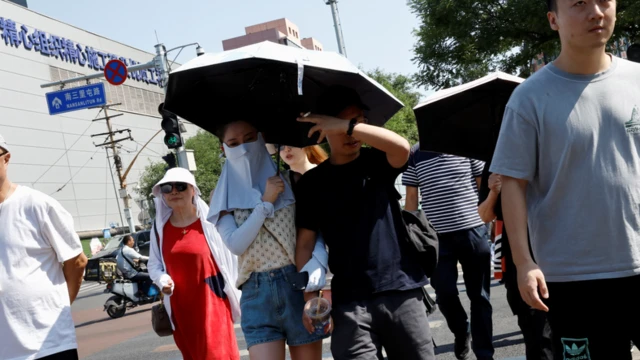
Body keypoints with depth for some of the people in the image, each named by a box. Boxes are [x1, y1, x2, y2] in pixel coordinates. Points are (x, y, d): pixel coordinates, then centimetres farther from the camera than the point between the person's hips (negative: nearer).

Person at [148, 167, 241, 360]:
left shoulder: (210, 220, -8)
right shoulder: (160, 228, 4)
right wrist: (163, 280, -7)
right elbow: (154, 264, 13)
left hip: (213, 303, -4)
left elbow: (232, 260, -3)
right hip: (181, 309, 5)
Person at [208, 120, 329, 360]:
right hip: (257, 292, 0)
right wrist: (266, 202, -11)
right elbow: (235, 244, -6)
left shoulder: (288, 180, 4)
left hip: (299, 285, 0)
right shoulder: (225, 197, 6)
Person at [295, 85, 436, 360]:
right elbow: (305, 243, 5)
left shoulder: (377, 163, 8)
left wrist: (348, 125, -20)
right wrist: (309, 294, -5)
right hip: (350, 301, -1)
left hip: (402, 290, 1)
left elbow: (402, 147, -15)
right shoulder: (313, 182, 7)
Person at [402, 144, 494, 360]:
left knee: (479, 295, 6)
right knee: (445, 293, -3)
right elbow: (411, 197, 8)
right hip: (437, 236, 1)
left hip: (473, 230, 0)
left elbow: (485, 186, 7)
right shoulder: (415, 154, 3)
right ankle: (461, 332, 28)